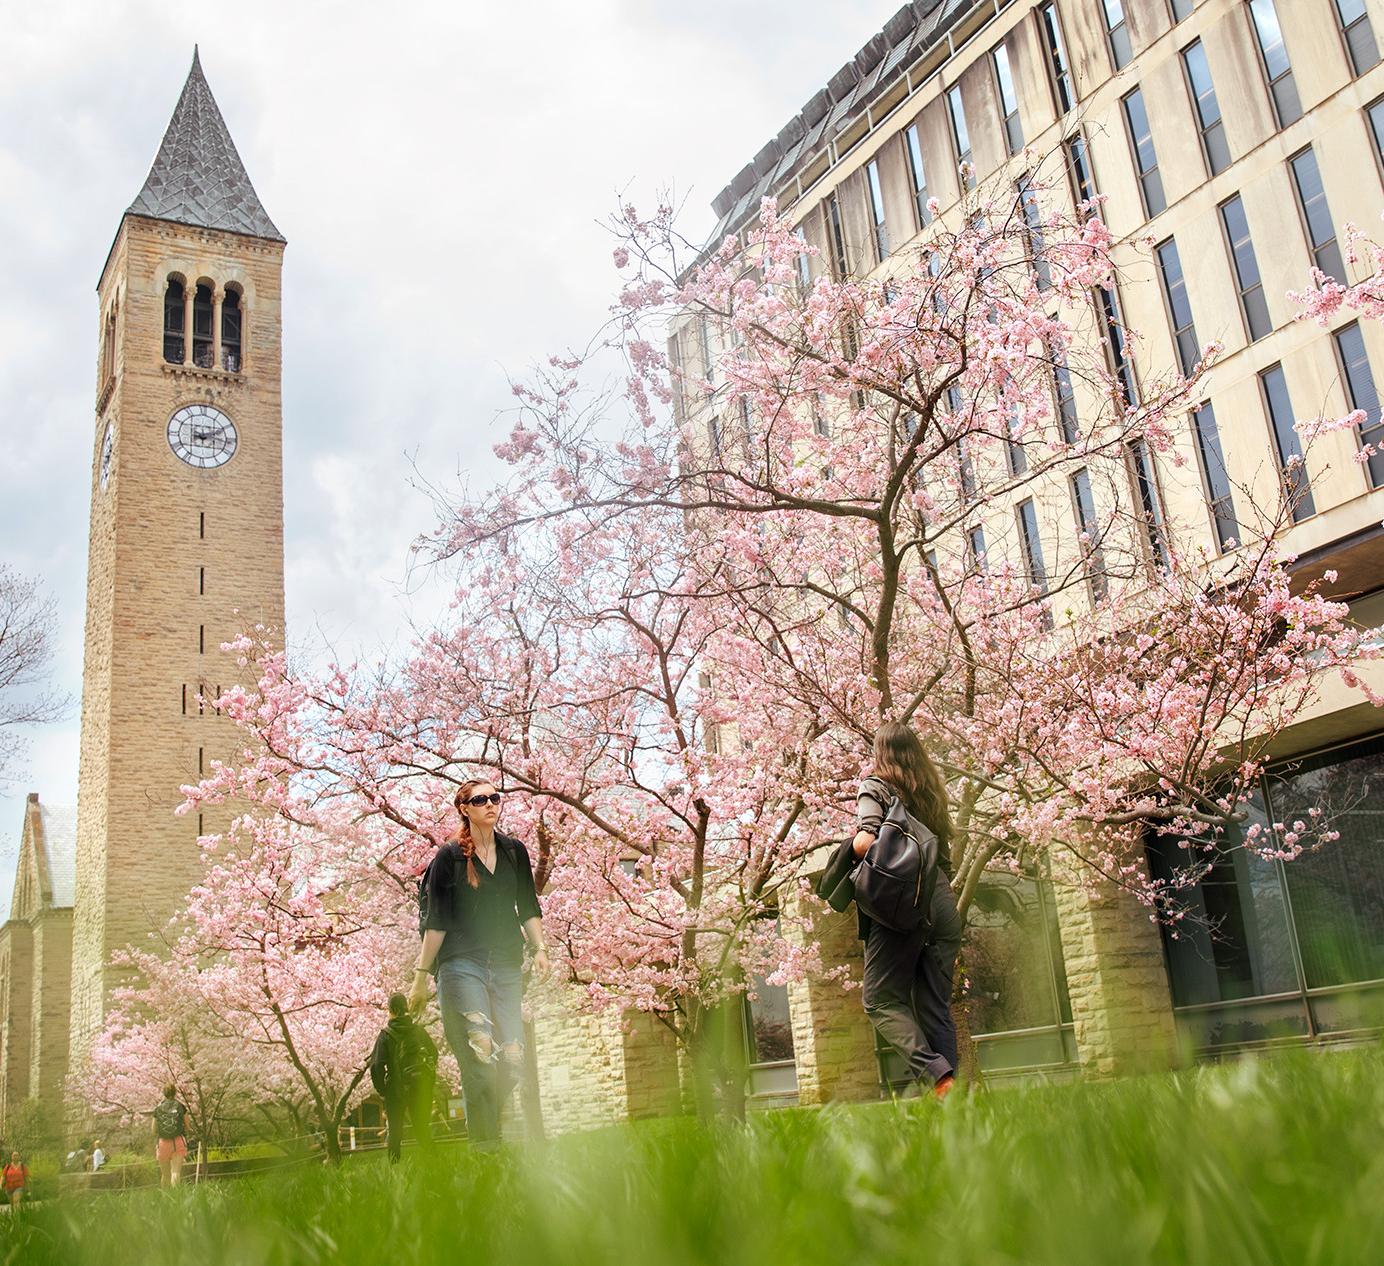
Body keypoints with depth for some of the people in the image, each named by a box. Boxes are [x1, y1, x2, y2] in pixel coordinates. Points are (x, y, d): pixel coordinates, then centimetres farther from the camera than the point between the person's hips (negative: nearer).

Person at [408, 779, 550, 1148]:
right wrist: (421, 975, 0)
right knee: (480, 1053, -19)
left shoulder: (514, 852, 14)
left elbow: (528, 908, 17)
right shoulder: (449, 856, 2)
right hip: (461, 965, -4)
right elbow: (436, 921, 2)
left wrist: (539, 948, 2)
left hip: (506, 967, 4)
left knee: (512, 1059, -7)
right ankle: (485, 1145, -11)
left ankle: (480, 1125, 16)